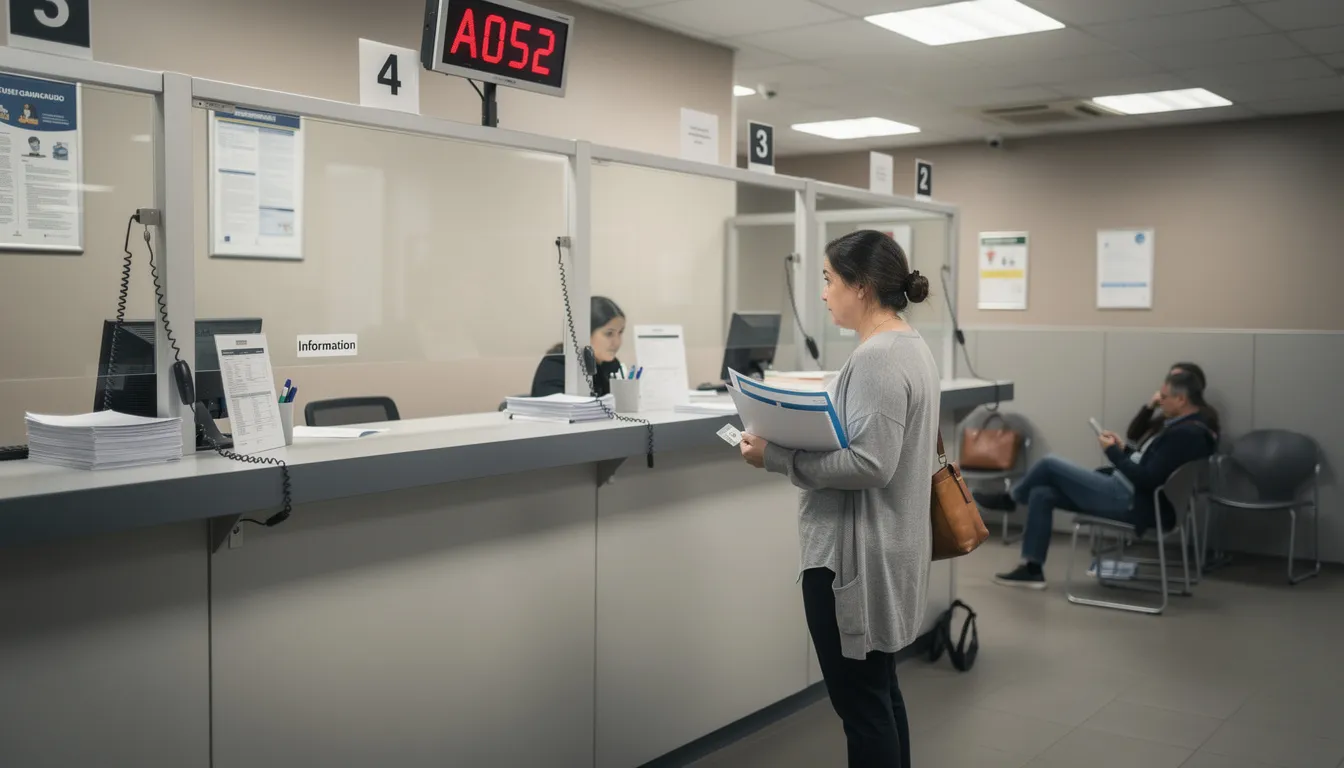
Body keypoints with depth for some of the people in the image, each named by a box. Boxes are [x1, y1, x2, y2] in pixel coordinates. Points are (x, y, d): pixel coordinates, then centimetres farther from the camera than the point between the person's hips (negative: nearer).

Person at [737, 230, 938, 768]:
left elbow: (870, 464, -26)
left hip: (857, 556, -11)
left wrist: (777, 457, -22)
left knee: (860, 702, 1)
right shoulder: (909, 346, 12)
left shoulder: (878, 358, -21)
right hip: (879, 549, 11)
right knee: (879, 691, 20)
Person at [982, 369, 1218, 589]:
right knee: (1041, 494, 5)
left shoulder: (1186, 434, -20)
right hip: (1125, 494, 11)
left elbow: (1147, 479, -24)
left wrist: (1113, 452, -13)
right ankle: (1031, 568, 5)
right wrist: (1124, 449, 10)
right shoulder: (1184, 426, 13)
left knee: (1049, 464, -7)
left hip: (1130, 502, -11)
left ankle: (1009, 499, 22)